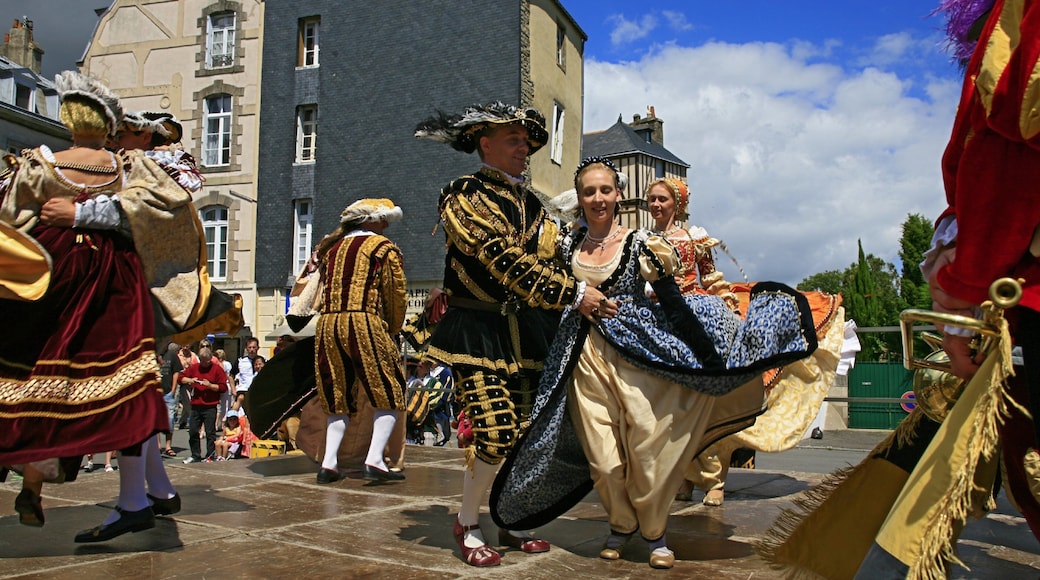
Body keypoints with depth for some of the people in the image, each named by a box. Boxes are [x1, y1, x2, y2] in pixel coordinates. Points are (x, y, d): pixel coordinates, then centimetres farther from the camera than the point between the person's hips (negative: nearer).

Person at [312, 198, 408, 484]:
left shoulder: (331, 248, 20)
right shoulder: (384, 248, 4)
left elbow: (324, 290, 16)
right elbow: (396, 296, 3)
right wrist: (392, 330, 16)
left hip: (327, 324, 6)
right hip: (364, 322, -6)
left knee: (339, 397, 14)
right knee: (389, 395, 2)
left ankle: (329, 462, 6)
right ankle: (375, 460, -9)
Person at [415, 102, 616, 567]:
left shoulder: (532, 204, 16)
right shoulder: (464, 196, -5)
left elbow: (547, 261, 16)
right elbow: (506, 260, -17)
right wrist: (574, 293, -21)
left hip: (528, 332, 6)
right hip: (480, 331, -6)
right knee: (496, 433, -13)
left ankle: (511, 522, 24)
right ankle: (467, 524, 10)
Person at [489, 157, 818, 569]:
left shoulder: (639, 243, -2)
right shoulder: (567, 245, 7)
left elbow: (672, 307, -1)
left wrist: (664, 272, -15)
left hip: (637, 353, -2)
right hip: (586, 357, 2)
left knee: (649, 449, -3)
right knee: (602, 457, 0)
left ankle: (655, 533, 20)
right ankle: (621, 525, 26)